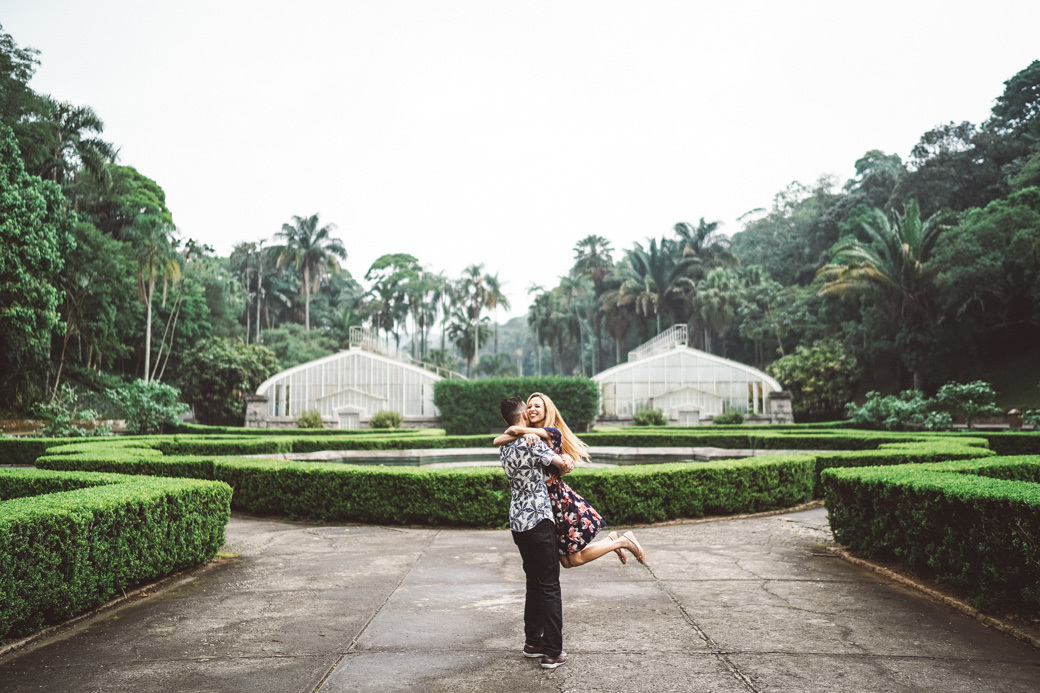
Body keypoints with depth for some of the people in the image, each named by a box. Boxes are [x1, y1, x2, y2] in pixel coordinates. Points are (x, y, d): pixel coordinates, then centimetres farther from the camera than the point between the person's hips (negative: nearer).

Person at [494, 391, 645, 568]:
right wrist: (524, 435, -18)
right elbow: (496, 441, -6)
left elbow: (514, 430, -25)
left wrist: (521, 432, -3)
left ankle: (623, 541, 14)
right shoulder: (531, 435, 9)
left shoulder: (553, 432, -12)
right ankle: (611, 540, 29)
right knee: (567, 562, 10)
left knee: (575, 558, -2)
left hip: (562, 500, -8)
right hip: (547, 503, 8)